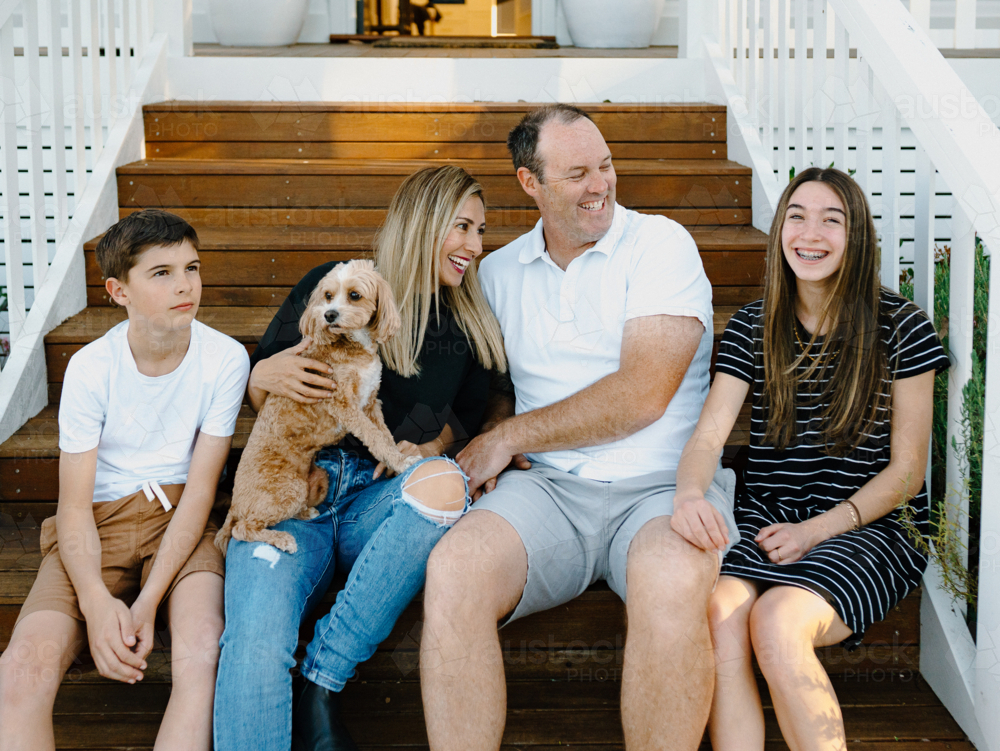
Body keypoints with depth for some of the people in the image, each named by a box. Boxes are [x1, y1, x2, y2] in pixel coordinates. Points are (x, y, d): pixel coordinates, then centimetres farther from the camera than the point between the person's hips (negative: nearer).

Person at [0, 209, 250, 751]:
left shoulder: (225, 359, -7)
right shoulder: (91, 367, -7)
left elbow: (200, 490, -7)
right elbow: (74, 505, -6)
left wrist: (147, 603, -18)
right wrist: (96, 601, -26)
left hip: (180, 522, 0)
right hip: (99, 523, 0)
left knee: (203, 653, -32)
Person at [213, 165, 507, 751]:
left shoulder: (470, 323, 19)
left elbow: (467, 416, 27)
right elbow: (256, 392, 18)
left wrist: (430, 448, 4)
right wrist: (266, 376, -7)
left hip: (382, 496, 2)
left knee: (443, 484, -37)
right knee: (256, 645, -33)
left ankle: (322, 685, -26)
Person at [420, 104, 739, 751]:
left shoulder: (661, 244, 1)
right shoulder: (499, 272, 17)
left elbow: (643, 394, -9)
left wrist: (511, 437, -5)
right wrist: (492, 435, -1)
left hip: (663, 485, -3)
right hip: (548, 488, 3)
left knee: (672, 579, -38)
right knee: (453, 569, -29)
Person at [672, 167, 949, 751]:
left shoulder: (901, 327, 0)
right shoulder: (752, 327, 9)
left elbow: (907, 470, 0)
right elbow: (709, 434, -1)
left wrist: (818, 529, -13)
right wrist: (690, 494, -25)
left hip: (871, 525, -3)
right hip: (766, 520, 3)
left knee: (778, 619, -33)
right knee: (718, 616, -30)